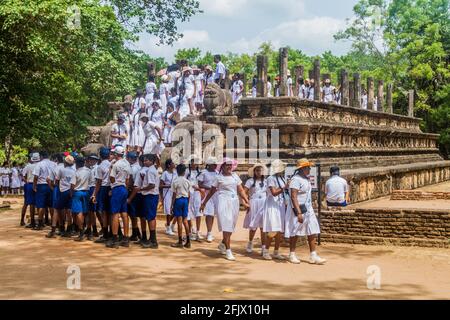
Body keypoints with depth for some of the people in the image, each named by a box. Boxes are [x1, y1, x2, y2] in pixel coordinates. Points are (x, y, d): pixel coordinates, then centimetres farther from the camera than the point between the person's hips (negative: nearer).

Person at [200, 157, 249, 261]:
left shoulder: (235, 176, 10)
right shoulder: (219, 177, 0)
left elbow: (241, 190, 8)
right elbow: (211, 192, 6)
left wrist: (247, 202, -1)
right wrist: (204, 203, 8)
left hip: (234, 202, 5)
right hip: (223, 202, -4)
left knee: (231, 226, 11)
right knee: (226, 226, -10)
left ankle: (222, 244, 34)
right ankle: (228, 251, -8)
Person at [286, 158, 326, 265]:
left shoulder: (306, 179, 11)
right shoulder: (296, 179, -17)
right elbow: (293, 197, -22)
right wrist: (299, 213, -27)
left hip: (308, 209, 8)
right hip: (298, 209, -8)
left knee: (312, 231, 2)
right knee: (295, 232, 4)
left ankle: (313, 256, 4)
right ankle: (292, 255, 16)